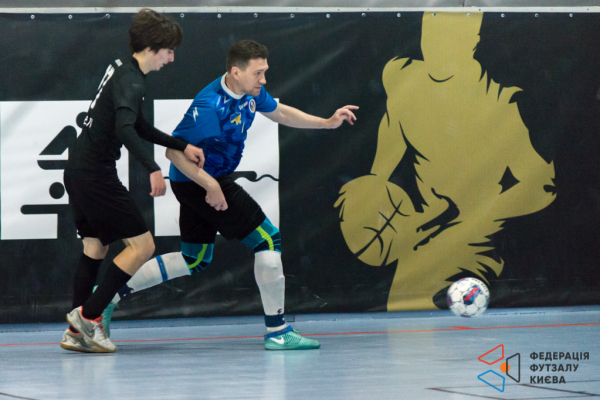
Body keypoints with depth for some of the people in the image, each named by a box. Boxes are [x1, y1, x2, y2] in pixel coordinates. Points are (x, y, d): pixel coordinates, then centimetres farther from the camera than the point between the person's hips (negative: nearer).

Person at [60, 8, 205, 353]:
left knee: (95, 247, 15)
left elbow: (139, 127, 27)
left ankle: (76, 332, 14)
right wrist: (153, 168, -41)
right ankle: (88, 316, -6)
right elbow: (124, 128, -34)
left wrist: (182, 146, 25)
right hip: (96, 173, -10)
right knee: (142, 245, -6)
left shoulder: (121, 71, 15)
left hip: (79, 170, 10)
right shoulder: (131, 81, -16)